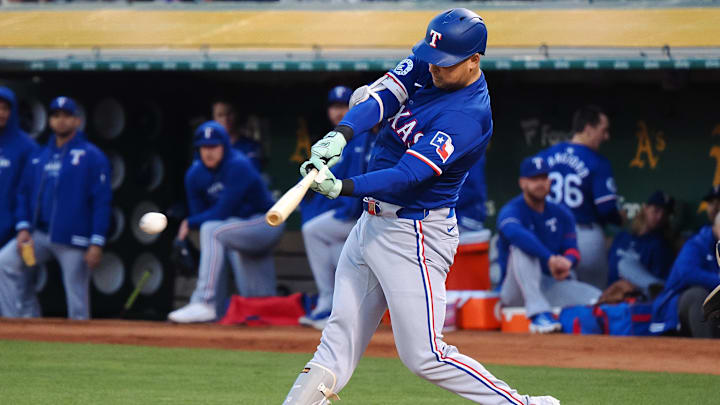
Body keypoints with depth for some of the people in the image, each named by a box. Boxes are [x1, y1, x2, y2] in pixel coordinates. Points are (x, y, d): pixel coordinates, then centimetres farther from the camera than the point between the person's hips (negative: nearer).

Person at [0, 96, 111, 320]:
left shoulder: (92, 156, -3)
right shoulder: (38, 157, 14)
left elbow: (102, 201, -7)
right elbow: (24, 193, 17)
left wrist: (97, 243, -14)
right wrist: (23, 228, 1)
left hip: (74, 241, -5)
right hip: (40, 234, 5)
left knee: (77, 304, -4)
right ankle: (23, 319, -6)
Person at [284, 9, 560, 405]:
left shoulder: (469, 116, -22)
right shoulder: (424, 66, 2)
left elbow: (408, 175, -29)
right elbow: (381, 96, -10)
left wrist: (342, 188, -39)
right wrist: (342, 132, -29)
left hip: (416, 235, -8)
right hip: (372, 221, 8)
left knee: (424, 355, -7)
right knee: (340, 334, 9)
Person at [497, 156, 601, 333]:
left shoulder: (561, 214, 11)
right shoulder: (511, 211, -9)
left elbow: (571, 248, 3)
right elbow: (515, 232, -32)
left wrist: (567, 262, -23)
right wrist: (550, 258, -43)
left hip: (553, 283, 4)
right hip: (515, 291, -4)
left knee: (596, 297, -21)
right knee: (521, 248, -33)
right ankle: (539, 313, -40)